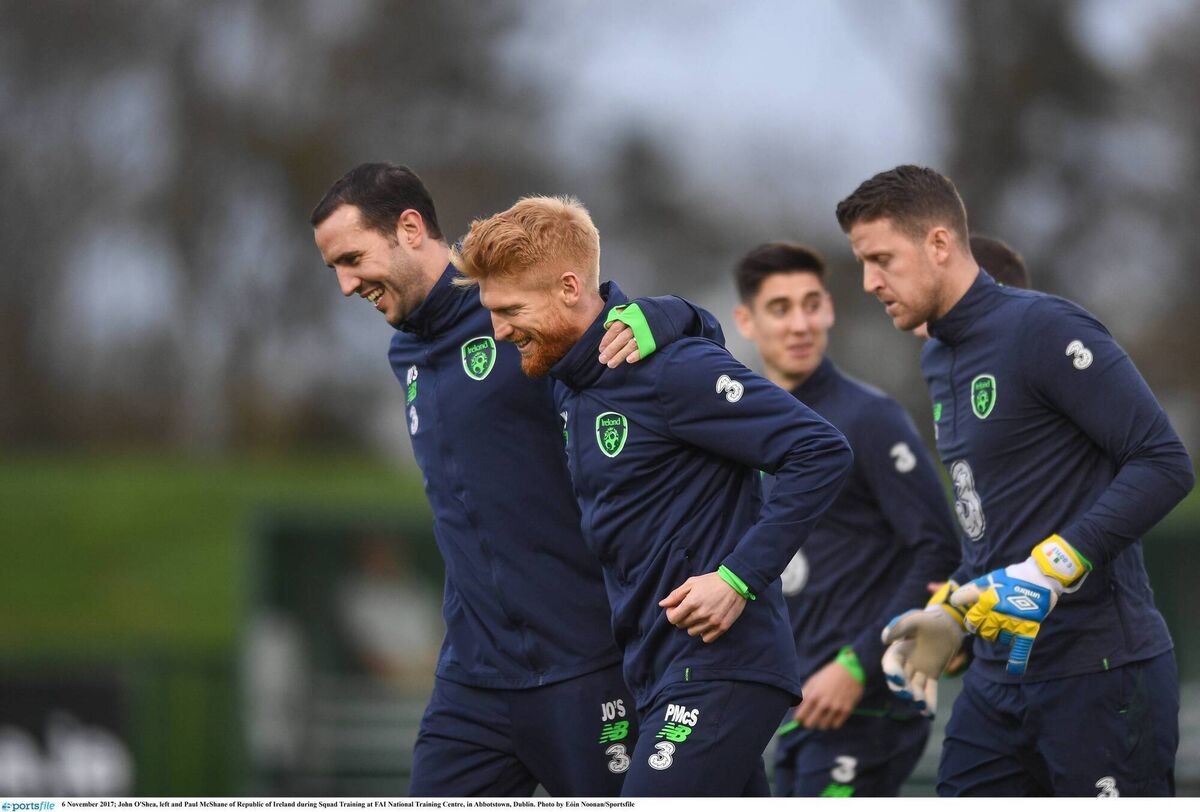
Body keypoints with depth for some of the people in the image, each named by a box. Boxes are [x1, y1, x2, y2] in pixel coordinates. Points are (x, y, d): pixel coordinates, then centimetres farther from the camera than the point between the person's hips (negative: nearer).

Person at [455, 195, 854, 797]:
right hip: (657, 673, 9)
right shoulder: (568, 384, 11)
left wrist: (739, 576, -22)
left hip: (720, 665, -9)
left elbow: (821, 453, -18)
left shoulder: (672, 368, -16)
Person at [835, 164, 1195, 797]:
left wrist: (1051, 569, -23)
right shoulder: (937, 360, 16)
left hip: (1098, 670, -9)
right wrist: (953, 614, 16)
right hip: (1000, 669, 9)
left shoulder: (1044, 330, -12)